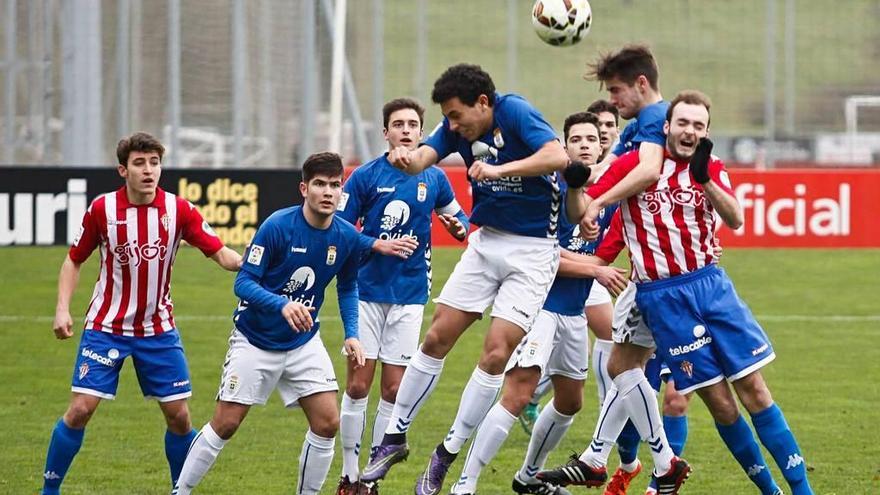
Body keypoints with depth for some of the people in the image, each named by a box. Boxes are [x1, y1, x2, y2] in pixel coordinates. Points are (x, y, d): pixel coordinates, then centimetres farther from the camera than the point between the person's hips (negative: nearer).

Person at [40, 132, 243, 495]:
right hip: (106, 327, -2)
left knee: (179, 415, 0)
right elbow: (74, 260, 4)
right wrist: (62, 309, -7)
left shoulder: (178, 210, -8)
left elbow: (221, 254, -9)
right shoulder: (102, 209, -9)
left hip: (158, 330, 2)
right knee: (80, 410, -10)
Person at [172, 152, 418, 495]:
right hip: (255, 340, -4)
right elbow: (243, 283, -21)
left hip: (304, 343, 4)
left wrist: (351, 334, -1)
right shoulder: (277, 226, -21)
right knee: (225, 424, -3)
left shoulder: (347, 238, -7)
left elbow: (347, 287, 12)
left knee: (327, 423, -6)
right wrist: (283, 305, -38)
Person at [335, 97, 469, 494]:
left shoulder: (434, 178, 3)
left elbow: (458, 217, 15)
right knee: (358, 385, -2)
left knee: (394, 389, 1)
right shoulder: (366, 176, -4)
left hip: (409, 294, 2)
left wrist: (458, 226, -8)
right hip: (367, 292, -2)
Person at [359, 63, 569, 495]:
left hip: (533, 249, -6)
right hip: (487, 241, 6)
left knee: (496, 354, -10)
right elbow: (424, 157, -17)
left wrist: (498, 170, -42)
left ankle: (449, 453, 3)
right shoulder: (458, 127, -1)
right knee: (437, 337, 4)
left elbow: (558, 156, -34)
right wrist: (406, 159, -41)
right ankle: (395, 437, 16)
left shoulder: (515, 113, -19)